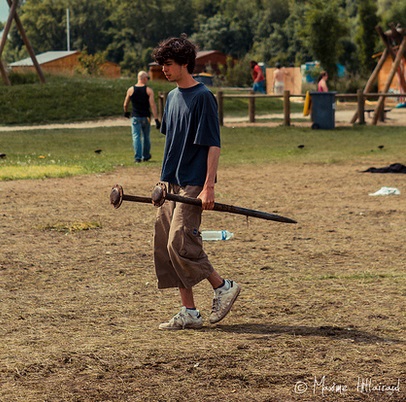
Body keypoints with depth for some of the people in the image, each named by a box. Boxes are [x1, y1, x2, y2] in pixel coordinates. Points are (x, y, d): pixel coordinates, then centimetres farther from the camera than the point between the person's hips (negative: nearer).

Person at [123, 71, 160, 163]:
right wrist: (156, 119, -13)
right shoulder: (149, 90, -7)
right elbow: (152, 105, -13)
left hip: (135, 117, 0)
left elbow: (125, 104, 7)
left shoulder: (131, 90, -1)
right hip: (146, 117, 0)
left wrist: (126, 112, 29)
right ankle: (146, 156, 28)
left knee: (136, 136, 0)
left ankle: (137, 157, -11)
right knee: (146, 137, 16)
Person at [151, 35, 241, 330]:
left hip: (193, 184, -9)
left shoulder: (202, 97, -11)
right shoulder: (172, 97, 14)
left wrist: (208, 187, -20)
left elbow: (213, 145, -14)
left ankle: (223, 286, 4)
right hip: (172, 184, 9)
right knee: (166, 246, 5)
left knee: (180, 243, -15)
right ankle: (189, 313, 11)